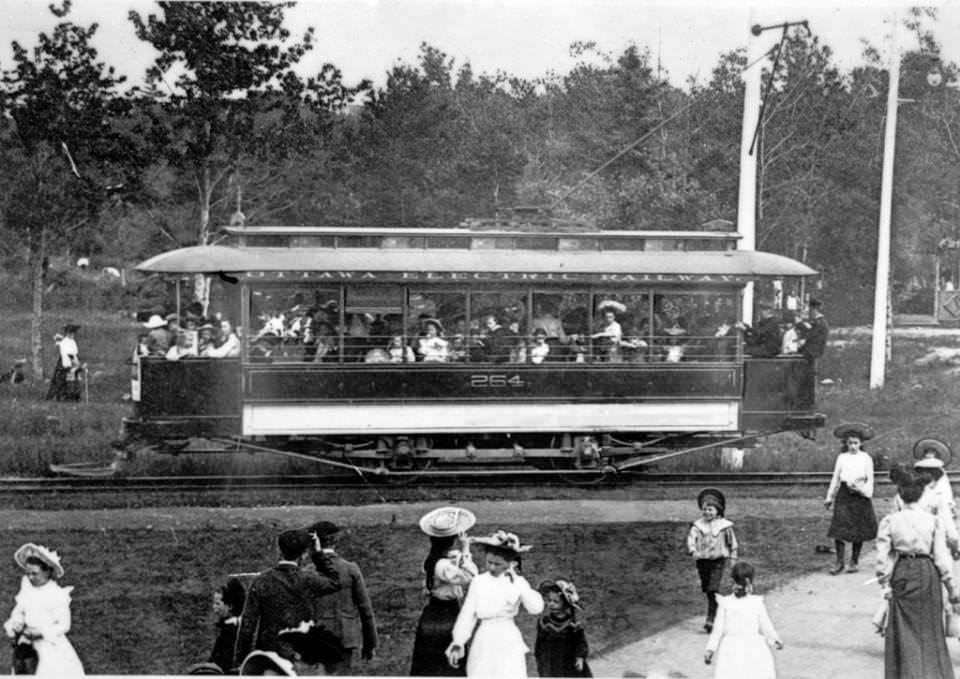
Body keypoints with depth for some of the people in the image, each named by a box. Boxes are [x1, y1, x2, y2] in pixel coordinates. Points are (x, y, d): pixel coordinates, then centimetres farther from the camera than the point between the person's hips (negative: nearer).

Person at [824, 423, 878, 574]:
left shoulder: (866, 458, 3)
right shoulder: (842, 457, 8)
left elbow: (870, 479, 5)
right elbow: (835, 478, 13)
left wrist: (862, 489, -12)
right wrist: (829, 497, 13)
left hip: (860, 495, -1)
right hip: (844, 494, 1)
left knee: (859, 530, 3)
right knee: (839, 529, -9)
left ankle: (854, 562, 15)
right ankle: (839, 562, -2)